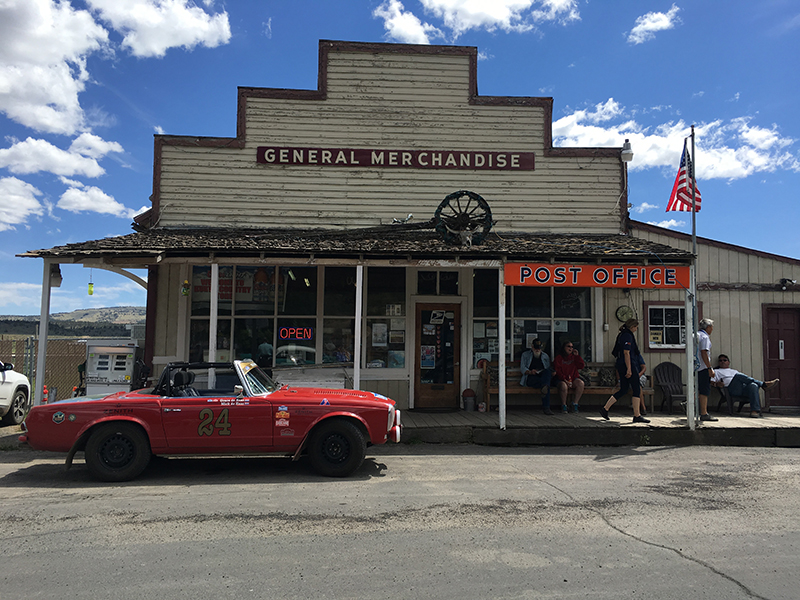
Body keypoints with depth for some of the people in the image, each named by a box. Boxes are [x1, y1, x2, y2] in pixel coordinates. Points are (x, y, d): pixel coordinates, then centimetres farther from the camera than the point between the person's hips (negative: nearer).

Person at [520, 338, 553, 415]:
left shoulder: (545, 356, 29)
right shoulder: (525, 354, 21)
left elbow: (549, 368, 18)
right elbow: (522, 368, 7)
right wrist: (530, 372, -17)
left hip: (543, 376, 2)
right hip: (531, 379, -2)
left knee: (547, 372, -39)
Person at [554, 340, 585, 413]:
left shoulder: (574, 357, 20)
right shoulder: (558, 358, 7)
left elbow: (581, 366, 7)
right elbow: (557, 371, -4)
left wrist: (577, 356, 2)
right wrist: (565, 380, -18)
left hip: (574, 378, 3)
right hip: (562, 380, -3)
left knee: (581, 383, -30)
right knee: (563, 386, -38)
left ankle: (575, 404, -20)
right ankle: (564, 406, -19)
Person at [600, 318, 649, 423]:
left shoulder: (621, 335, 17)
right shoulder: (628, 336, -13)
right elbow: (626, 353, -19)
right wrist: (629, 369, -21)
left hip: (621, 366, 10)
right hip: (628, 365, -10)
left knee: (623, 390, 13)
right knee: (637, 390, -3)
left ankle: (605, 409, 9)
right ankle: (637, 416, -1)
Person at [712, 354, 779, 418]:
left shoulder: (734, 371, 38)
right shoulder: (716, 371, 26)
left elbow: (745, 379, 27)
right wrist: (717, 384, -13)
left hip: (744, 388, 4)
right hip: (732, 389, -4)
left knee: (753, 386, -30)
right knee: (738, 376, -30)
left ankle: (755, 410, -42)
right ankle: (763, 384, -23)